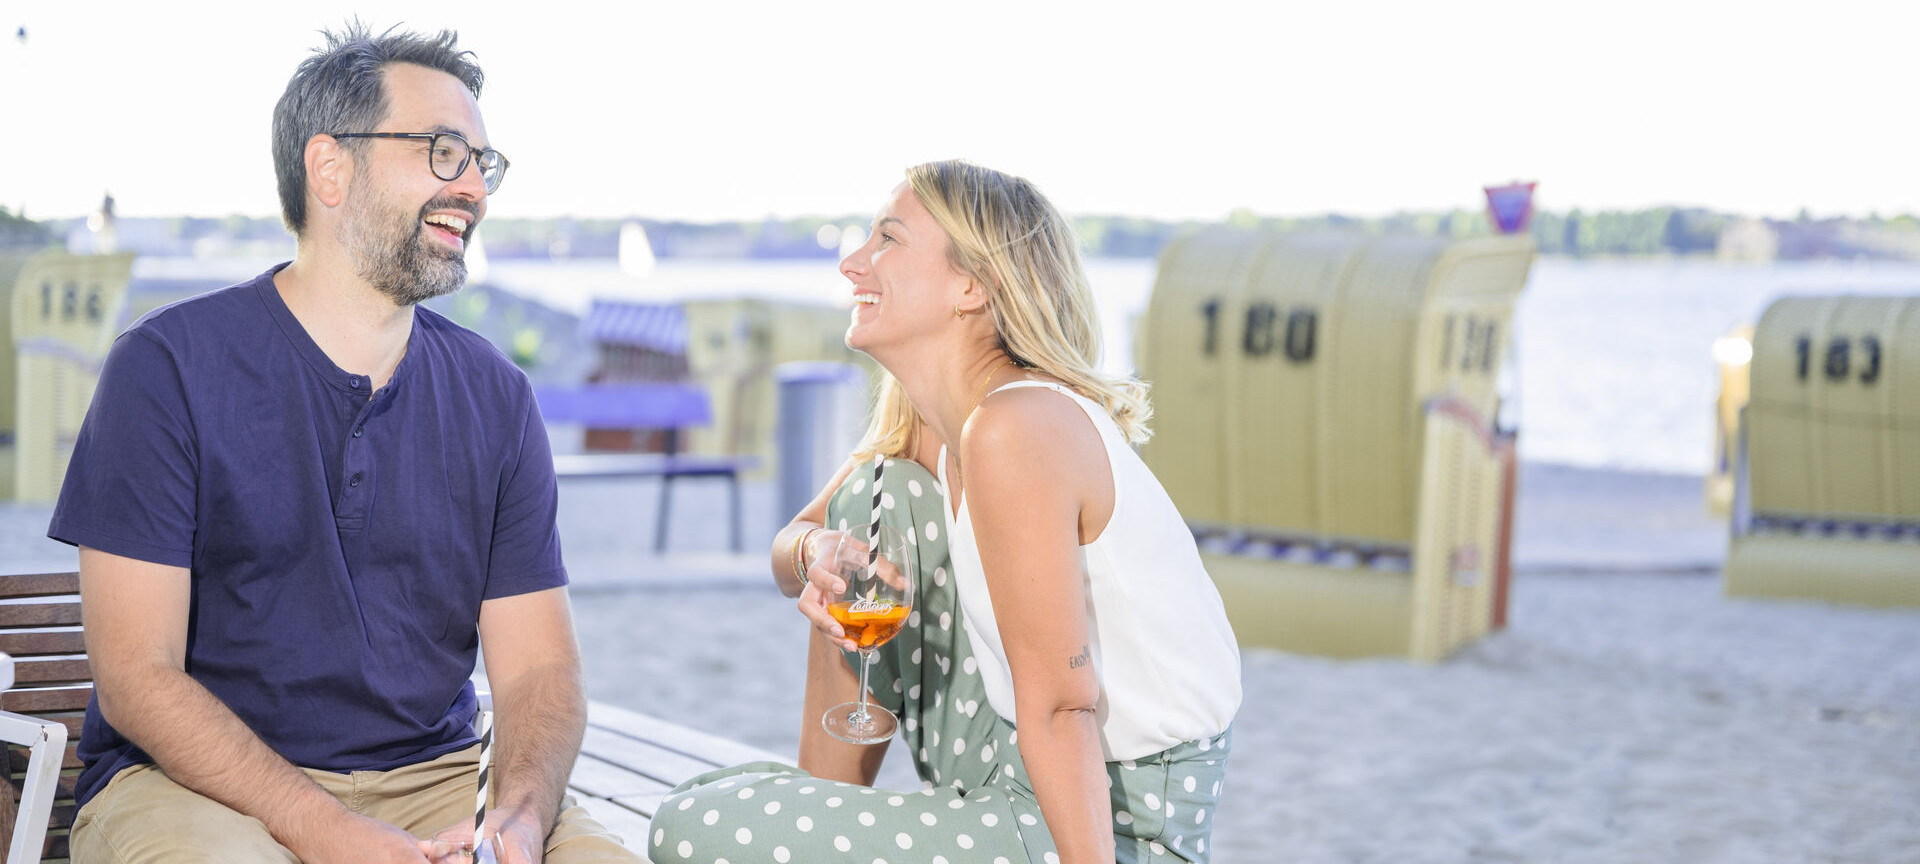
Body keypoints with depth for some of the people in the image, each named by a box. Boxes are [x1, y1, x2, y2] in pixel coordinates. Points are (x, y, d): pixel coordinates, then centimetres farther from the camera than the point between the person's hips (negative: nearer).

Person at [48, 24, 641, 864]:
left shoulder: (496, 399, 7)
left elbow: (537, 666, 5)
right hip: (204, 784, -3)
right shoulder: (168, 366, -5)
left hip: (432, 775, 4)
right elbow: (136, 677, -10)